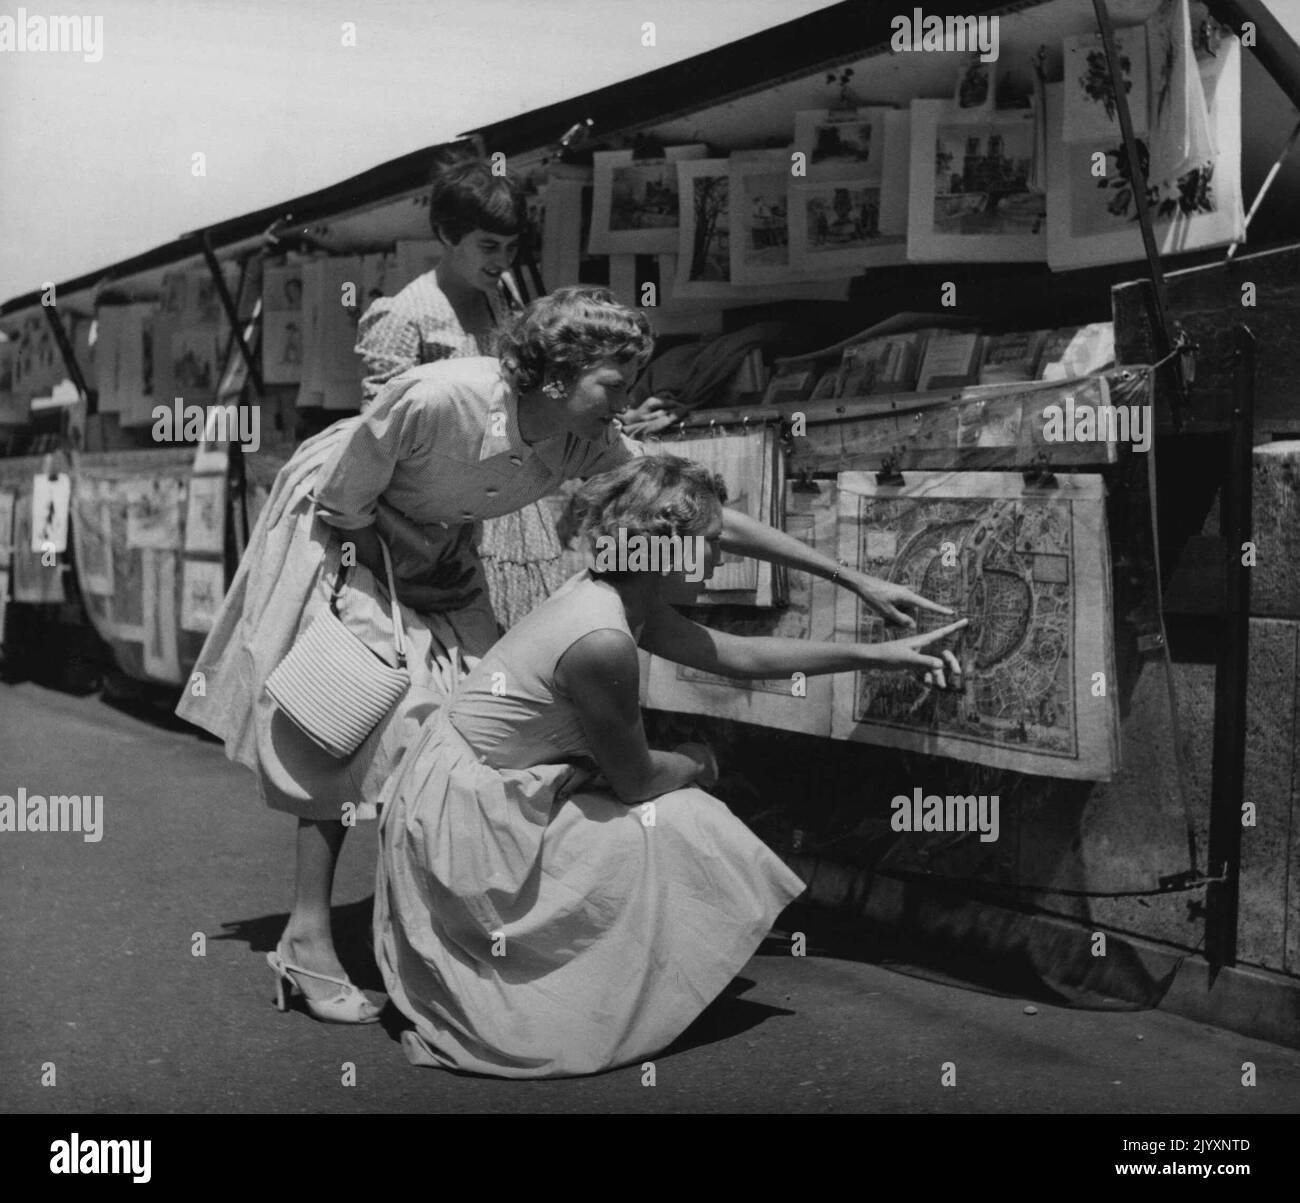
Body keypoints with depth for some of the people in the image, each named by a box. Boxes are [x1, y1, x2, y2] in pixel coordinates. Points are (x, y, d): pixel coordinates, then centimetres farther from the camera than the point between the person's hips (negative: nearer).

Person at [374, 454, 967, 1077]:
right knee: (682, 831, -7)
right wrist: (694, 763, 7)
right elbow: (635, 780, -16)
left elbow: (738, 654, 10)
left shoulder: (612, 595, 1)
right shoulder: (603, 642, -28)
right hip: (465, 814, -9)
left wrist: (881, 653, 12)